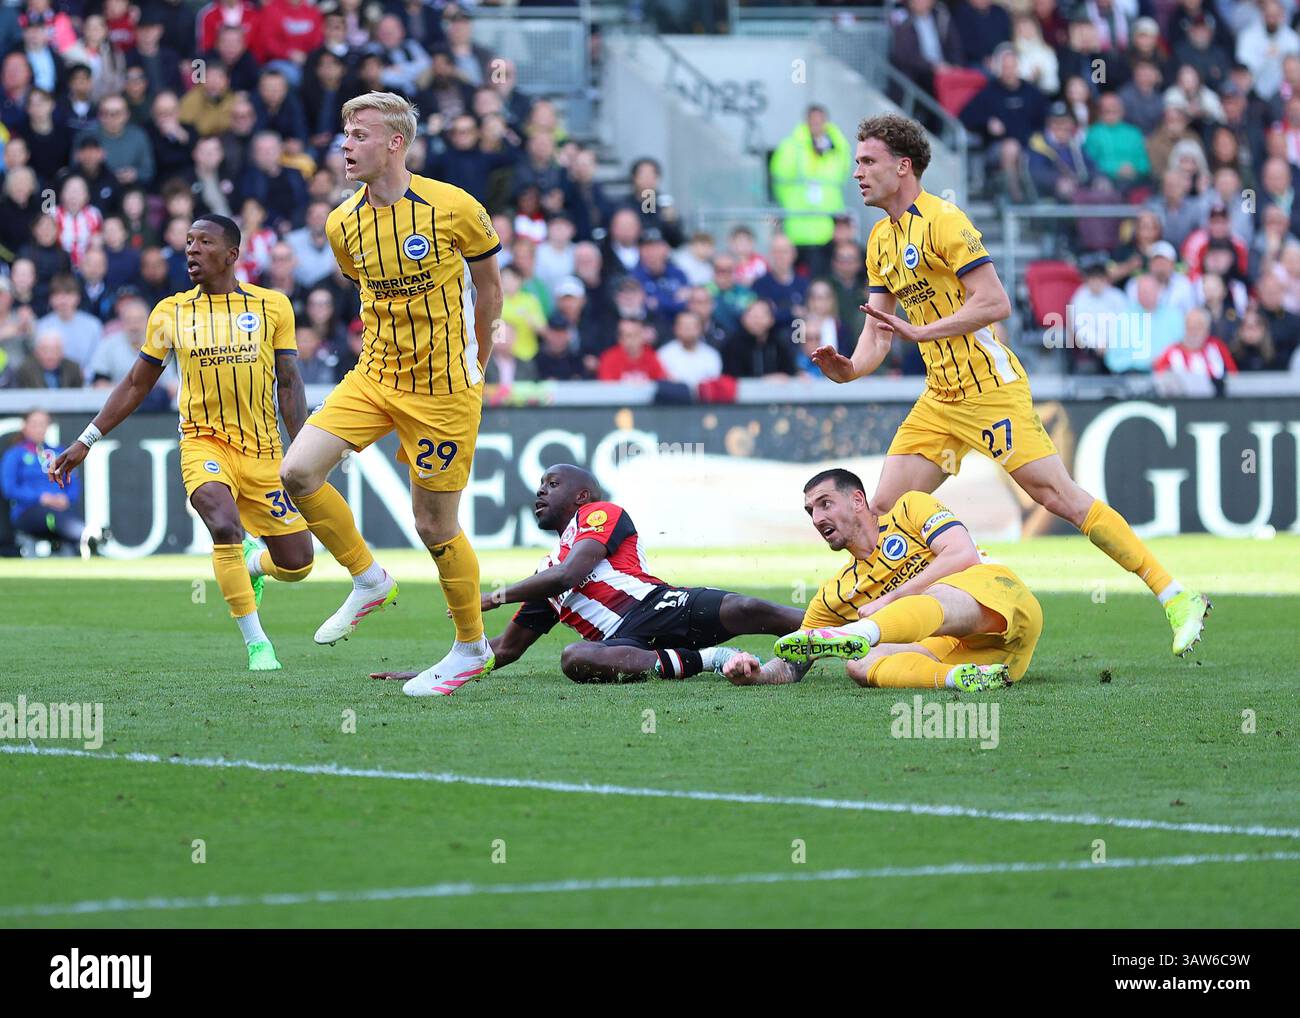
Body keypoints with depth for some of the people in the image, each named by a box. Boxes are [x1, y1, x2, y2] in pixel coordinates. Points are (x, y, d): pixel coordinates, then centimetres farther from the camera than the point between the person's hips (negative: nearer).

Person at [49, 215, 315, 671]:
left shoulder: (272, 306, 2)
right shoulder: (170, 313, 4)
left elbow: (289, 384, 4)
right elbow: (136, 384, 13)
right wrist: (85, 441, 10)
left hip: (262, 449, 1)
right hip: (204, 441, -1)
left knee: (297, 564, 1)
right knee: (225, 526, -29)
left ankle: (249, 563, 38)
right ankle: (257, 644, -18)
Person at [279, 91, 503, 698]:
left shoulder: (455, 209, -13)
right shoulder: (343, 225, -1)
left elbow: (489, 287, 2)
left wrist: (472, 367, 9)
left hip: (444, 389, -5)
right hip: (375, 376, 5)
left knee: (434, 524, 0)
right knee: (297, 471, -12)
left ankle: (472, 648, 19)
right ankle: (367, 581, 9)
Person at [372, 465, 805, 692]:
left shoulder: (601, 514, 13)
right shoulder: (546, 575, 34)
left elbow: (570, 574, -5)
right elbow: (506, 648, 37)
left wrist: (496, 596, 5)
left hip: (658, 604, -5)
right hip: (626, 641, 5)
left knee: (746, 611, -33)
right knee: (575, 658, -32)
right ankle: (704, 660, -32)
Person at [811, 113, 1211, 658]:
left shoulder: (943, 221, -12)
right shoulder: (881, 241, 14)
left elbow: (994, 302, -19)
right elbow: (880, 328, 15)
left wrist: (921, 331, -23)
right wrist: (850, 367, -5)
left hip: (989, 388, -9)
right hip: (939, 399, 9)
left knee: (1059, 495, -13)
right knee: (882, 510, 2)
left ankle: (1177, 598, -10)